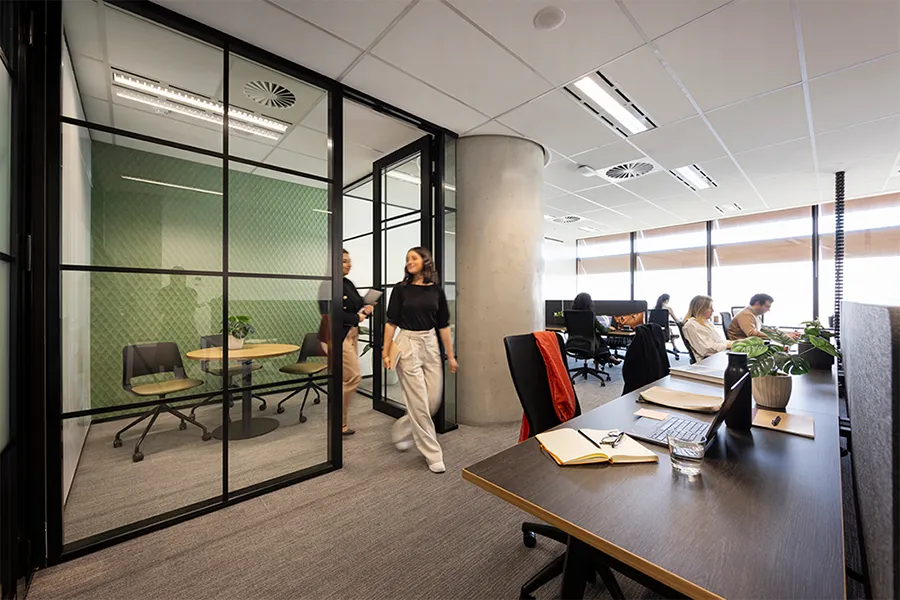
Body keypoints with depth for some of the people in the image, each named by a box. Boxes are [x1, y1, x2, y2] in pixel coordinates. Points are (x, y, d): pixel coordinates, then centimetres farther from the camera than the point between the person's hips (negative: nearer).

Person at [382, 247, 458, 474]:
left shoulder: (436, 290, 4)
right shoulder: (401, 289, -2)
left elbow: (443, 325, 6)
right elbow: (392, 322, -1)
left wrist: (451, 355, 5)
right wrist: (386, 351, -5)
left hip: (431, 345, 4)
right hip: (407, 345, -3)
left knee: (434, 401, 6)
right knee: (419, 402, -1)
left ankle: (400, 431, 31)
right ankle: (433, 455, 15)